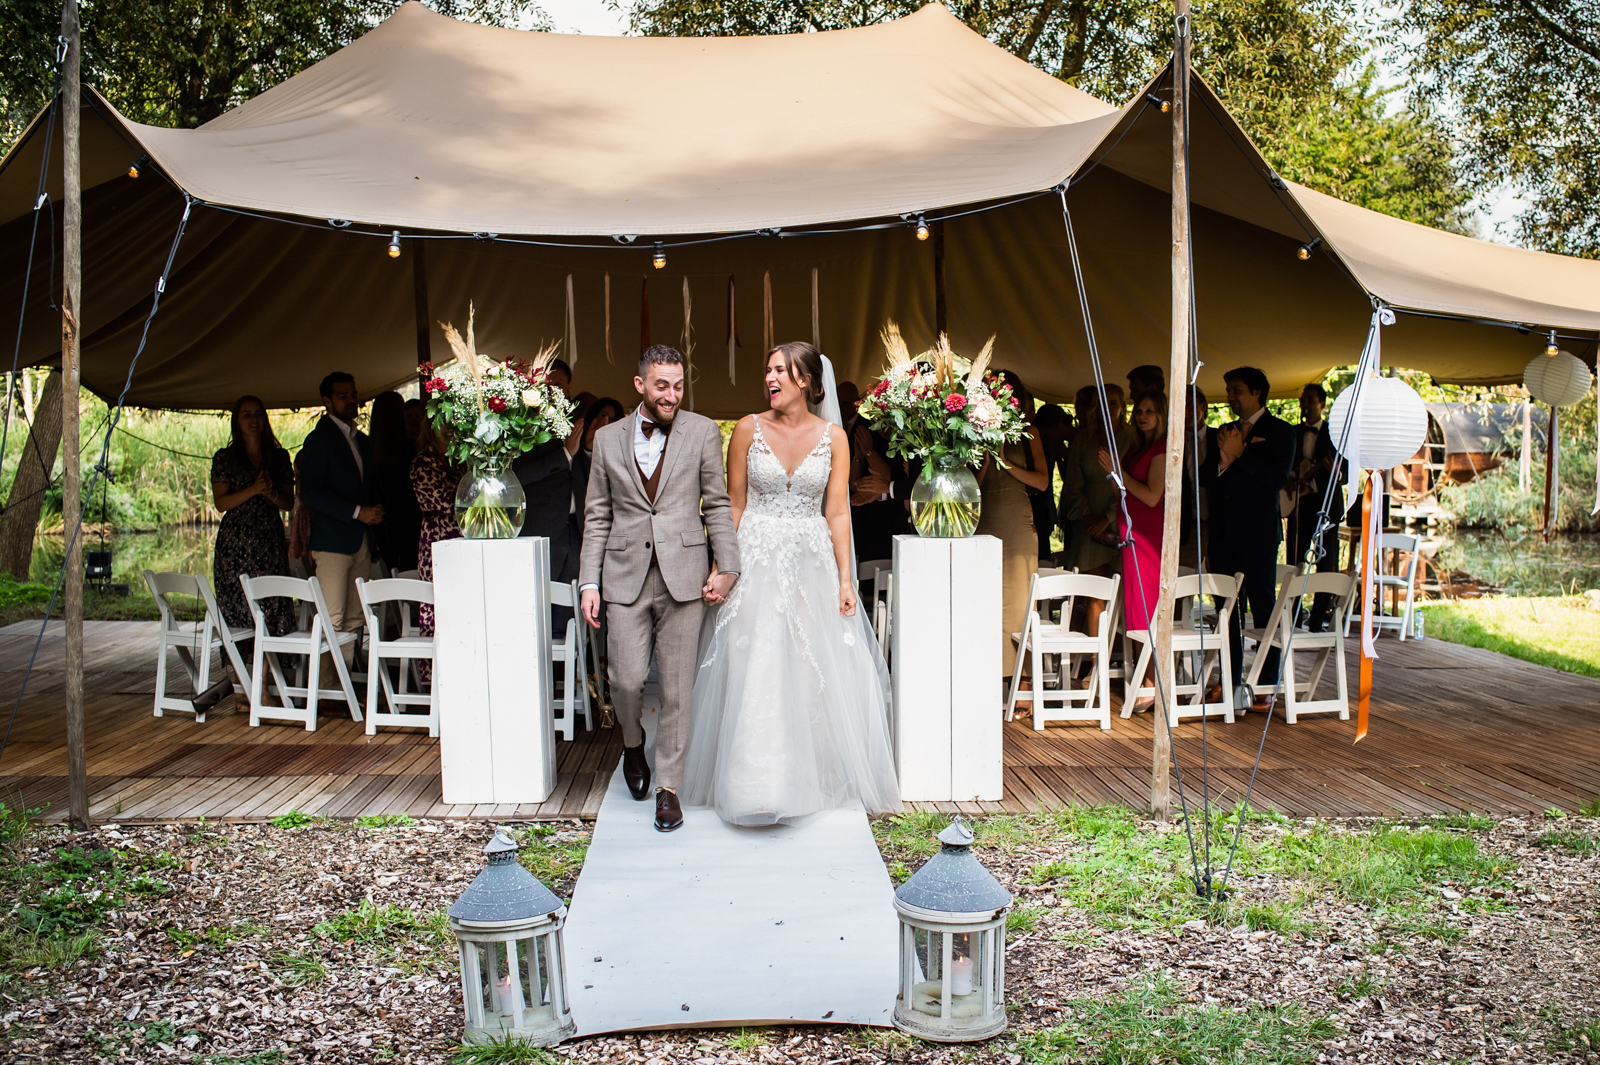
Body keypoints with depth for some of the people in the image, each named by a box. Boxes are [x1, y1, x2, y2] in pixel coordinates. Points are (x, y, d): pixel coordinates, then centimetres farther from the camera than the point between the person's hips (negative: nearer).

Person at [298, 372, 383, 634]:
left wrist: (375, 513, 4)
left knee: (354, 620, 6)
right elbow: (310, 492, -14)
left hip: (361, 542, 7)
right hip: (333, 542, -7)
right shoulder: (319, 439, -5)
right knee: (332, 622, -10)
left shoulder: (363, 441, 20)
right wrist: (357, 512, -18)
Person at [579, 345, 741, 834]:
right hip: (626, 577, 1)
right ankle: (633, 744, 30)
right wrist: (590, 582, 3)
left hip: (683, 577, -1)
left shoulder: (702, 432, 4)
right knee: (627, 680, -3)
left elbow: (717, 505, 6)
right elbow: (597, 517, 11)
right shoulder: (608, 439, 9)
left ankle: (668, 786, 15)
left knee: (677, 688, 2)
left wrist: (727, 566, -4)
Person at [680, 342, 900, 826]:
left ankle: (812, 779, 20)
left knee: (815, 673, 5)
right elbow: (735, 504, 3)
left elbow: (837, 512, 0)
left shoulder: (832, 436, 1)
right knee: (756, 673, -4)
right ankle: (760, 787, 4)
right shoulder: (748, 429, 0)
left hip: (812, 563, 1)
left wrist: (845, 578, -4)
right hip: (757, 561, -1)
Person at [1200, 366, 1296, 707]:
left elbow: (1278, 477, -15)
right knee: (1228, 607, 9)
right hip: (1224, 533, 6)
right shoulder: (1226, 432, 16)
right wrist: (1222, 459, -11)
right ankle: (1231, 680, 17)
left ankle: (1267, 685, 2)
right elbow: (1204, 477, 8)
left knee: (1264, 608, -2)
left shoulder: (1279, 431, -1)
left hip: (1258, 533, -6)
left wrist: (1240, 454, -17)